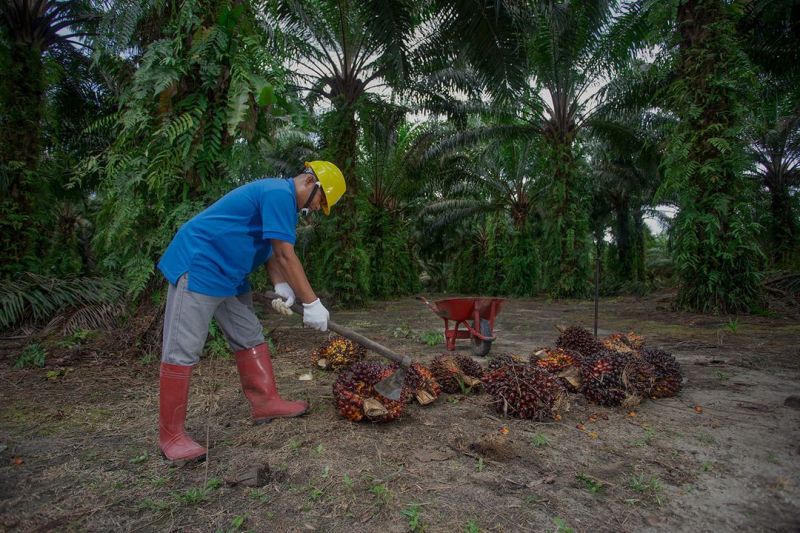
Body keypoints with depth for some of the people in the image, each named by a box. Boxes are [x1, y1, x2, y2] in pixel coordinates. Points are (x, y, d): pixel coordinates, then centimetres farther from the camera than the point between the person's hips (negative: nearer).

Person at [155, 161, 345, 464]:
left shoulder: (281, 198, 15)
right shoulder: (280, 192, -18)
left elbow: (272, 251, 13)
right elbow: (286, 256, -22)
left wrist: (281, 287, -4)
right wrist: (311, 303, -17)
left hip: (227, 276, 11)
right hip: (198, 268, -11)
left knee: (250, 338, 11)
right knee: (182, 351, -6)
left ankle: (264, 402, 20)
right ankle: (170, 435, 3)